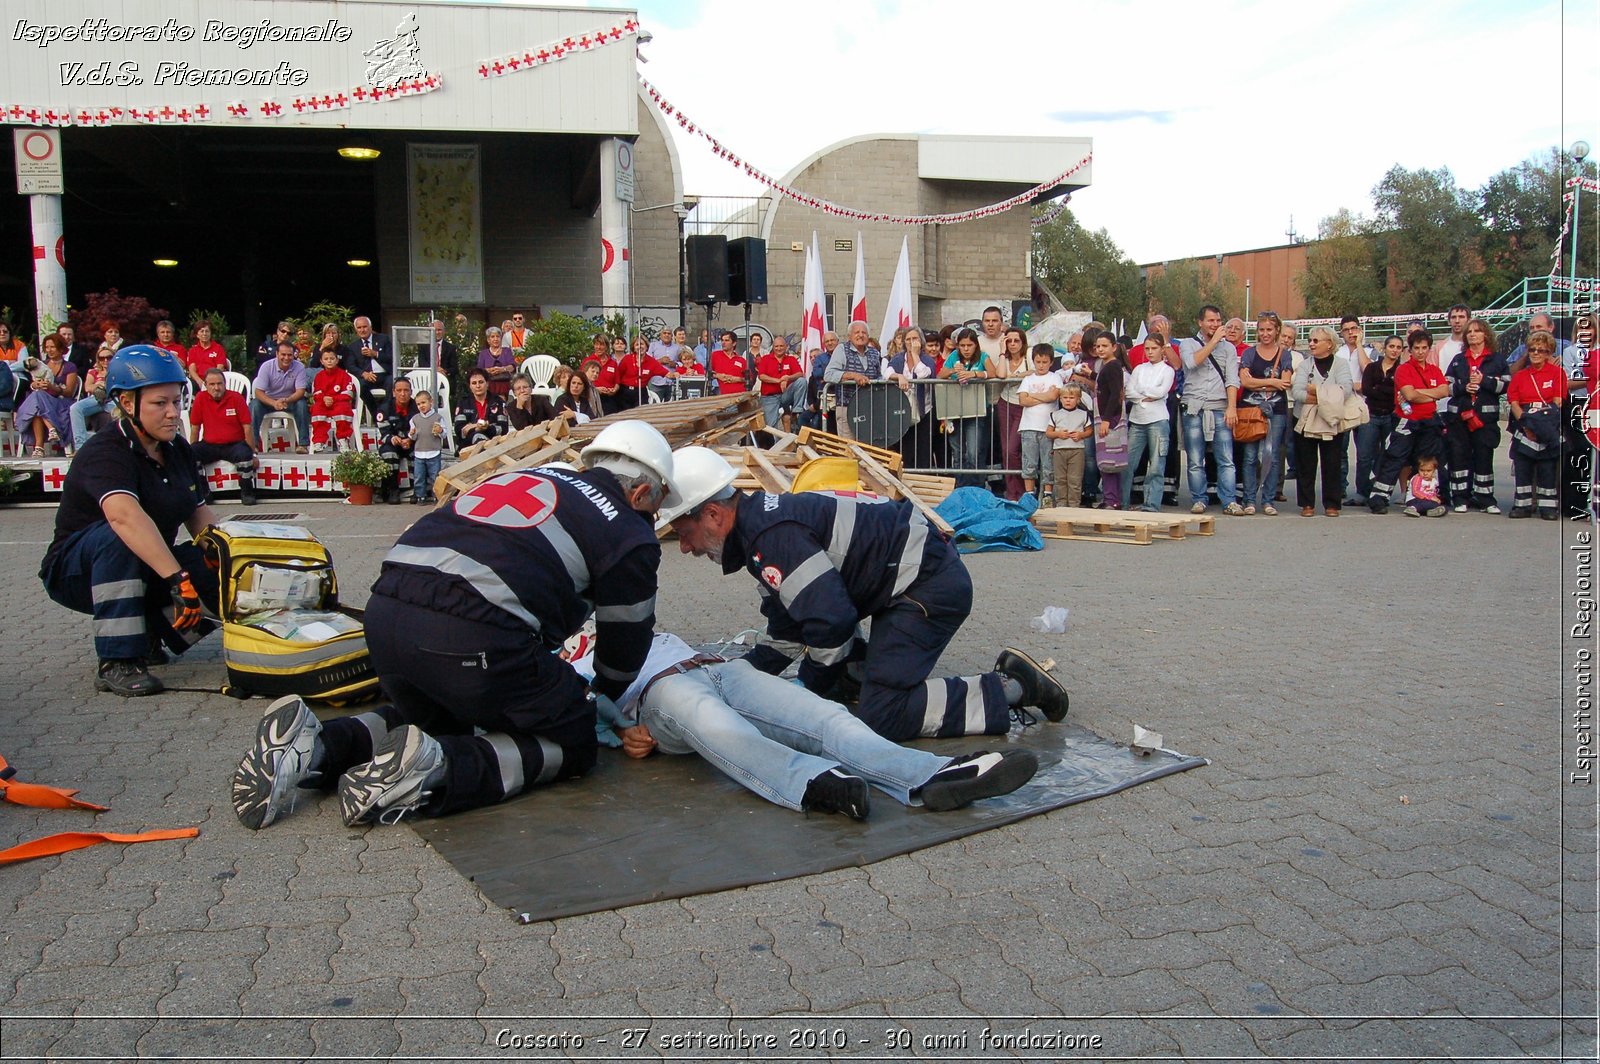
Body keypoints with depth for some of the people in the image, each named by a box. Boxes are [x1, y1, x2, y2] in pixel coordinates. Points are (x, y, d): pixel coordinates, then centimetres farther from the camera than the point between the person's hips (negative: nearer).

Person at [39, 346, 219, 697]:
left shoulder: (179, 451, 2)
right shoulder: (104, 453, -23)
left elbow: (200, 516, 3)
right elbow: (124, 515, -42)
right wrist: (177, 578, -53)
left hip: (150, 570, 6)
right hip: (75, 572, -6)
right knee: (118, 537, -38)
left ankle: (147, 635, 4)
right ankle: (116, 662, -33)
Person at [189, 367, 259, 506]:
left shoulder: (236, 398, -5)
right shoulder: (201, 398, -1)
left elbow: (247, 427, -4)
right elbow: (195, 427, 6)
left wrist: (253, 454, -6)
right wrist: (192, 451, 5)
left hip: (234, 445, -2)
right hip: (209, 445, 2)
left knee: (244, 454, -33)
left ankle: (246, 492, -14)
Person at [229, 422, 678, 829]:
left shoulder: (524, 476, 27)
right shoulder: (631, 535, 9)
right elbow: (625, 644, 17)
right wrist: (601, 699, 40)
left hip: (384, 611, 7)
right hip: (472, 636, -7)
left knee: (435, 715, 33)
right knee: (571, 745, 13)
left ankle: (319, 748, 9)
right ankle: (437, 769, -10)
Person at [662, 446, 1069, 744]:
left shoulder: (771, 536, -21)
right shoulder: (760, 519, 12)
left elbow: (831, 621, -24)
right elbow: (784, 638, 17)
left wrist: (806, 693, -7)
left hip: (929, 586, -11)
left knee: (881, 717, -15)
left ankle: (1010, 689, -5)